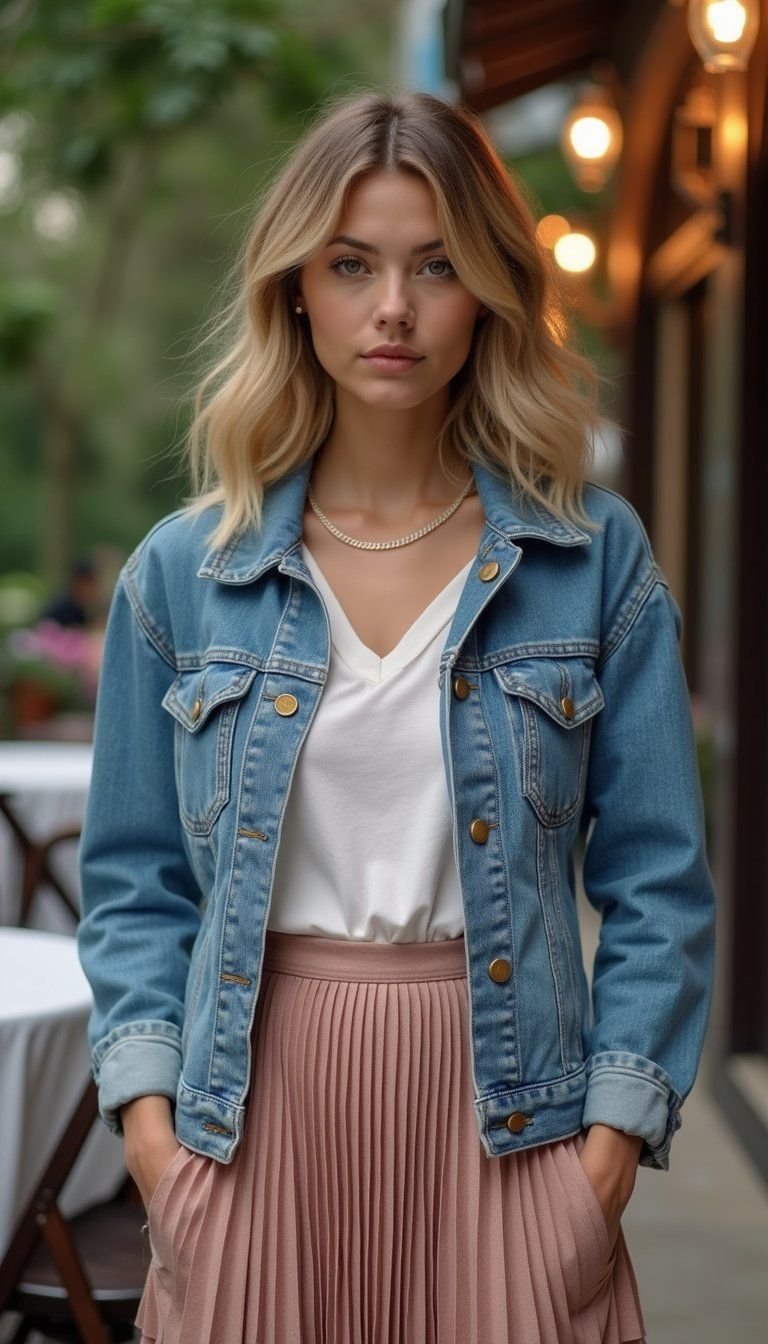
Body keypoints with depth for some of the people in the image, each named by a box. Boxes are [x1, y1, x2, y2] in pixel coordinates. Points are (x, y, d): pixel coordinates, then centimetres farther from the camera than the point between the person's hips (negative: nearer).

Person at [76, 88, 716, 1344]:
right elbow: (135, 880, 5)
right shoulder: (182, 574, 2)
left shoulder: (596, 557, -1)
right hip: (258, 1108, 1)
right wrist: (148, 1119, -5)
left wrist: (612, 1140, -8)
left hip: (502, 1104, 0)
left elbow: (657, 880, -1)